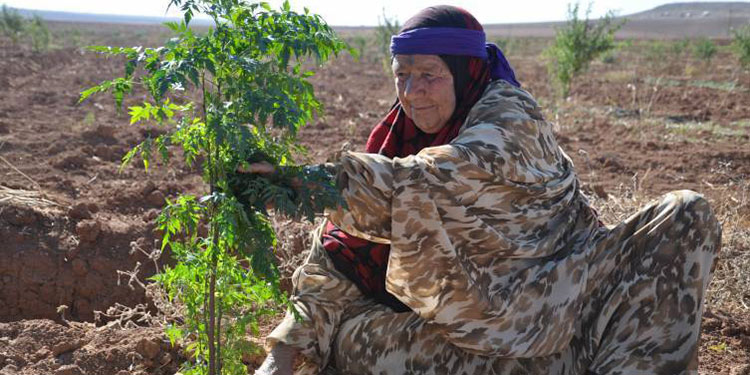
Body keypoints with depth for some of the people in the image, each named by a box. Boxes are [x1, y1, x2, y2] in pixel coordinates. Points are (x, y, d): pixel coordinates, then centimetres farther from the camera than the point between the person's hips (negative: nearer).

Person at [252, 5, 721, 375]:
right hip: (475, 331, 5)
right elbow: (341, 257, -3)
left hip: (567, 304, -4)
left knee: (685, 216, -23)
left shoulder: (509, 114, -15)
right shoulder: (398, 142, 0)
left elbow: (429, 182, -35)